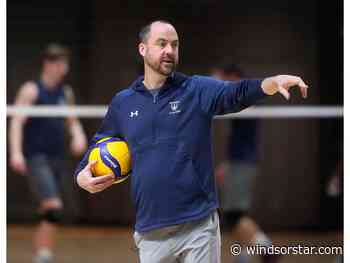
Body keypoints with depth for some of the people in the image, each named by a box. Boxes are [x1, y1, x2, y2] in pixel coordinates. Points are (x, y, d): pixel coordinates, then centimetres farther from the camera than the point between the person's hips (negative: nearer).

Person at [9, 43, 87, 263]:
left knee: (48, 214, 8)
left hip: (57, 159, 7)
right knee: (54, 208, -20)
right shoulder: (31, 90, -4)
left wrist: (78, 136, 2)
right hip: (36, 157, -7)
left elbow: (73, 121, 25)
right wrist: (16, 152, -23)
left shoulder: (66, 92, 14)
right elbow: (17, 122, -11)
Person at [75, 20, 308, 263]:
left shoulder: (198, 90, 0)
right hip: (150, 232, 2)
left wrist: (274, 82, -38)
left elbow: (239, 93, -18)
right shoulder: (122, 103, 8)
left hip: (199, 227, -2)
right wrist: (82, 175, 1)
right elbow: (97, 147, 21)